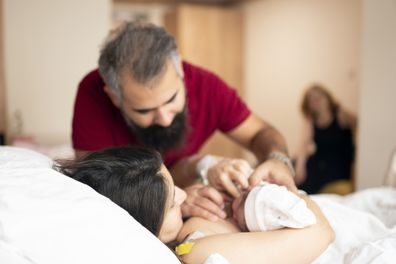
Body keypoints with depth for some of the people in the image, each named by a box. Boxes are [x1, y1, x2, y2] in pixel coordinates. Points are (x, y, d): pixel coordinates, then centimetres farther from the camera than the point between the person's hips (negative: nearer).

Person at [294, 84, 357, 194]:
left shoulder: (341, 115, -6)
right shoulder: (310, 120, 3)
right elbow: (305, 143, -12)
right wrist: (300, 167, -25)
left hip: (340, 164, -4)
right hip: (319, 160, 4)